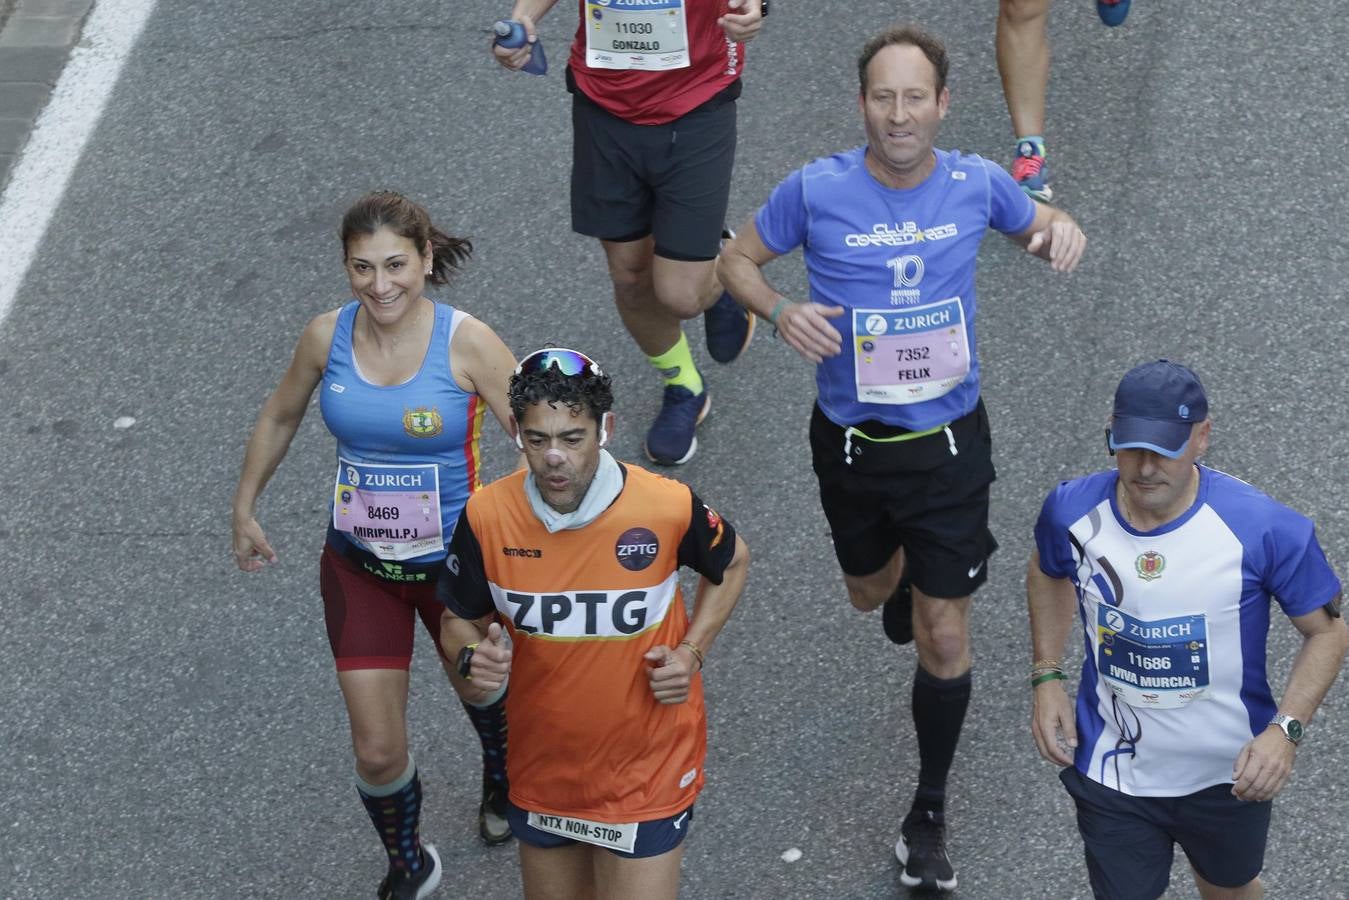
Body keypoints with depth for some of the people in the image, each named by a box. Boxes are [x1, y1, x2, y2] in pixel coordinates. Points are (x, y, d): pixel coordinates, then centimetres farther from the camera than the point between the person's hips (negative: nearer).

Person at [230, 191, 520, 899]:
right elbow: (280, 418, 8)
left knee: (479, 687, 27)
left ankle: (502, 780, 62)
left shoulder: (466, 343, -21)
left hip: (453, 561, -1)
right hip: (358, 566, 1)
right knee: (377, 752, -1)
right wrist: (245, 510, 15)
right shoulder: (327, 336, -12)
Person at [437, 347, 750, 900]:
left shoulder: (668, 507, -19)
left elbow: (731, 564, 4)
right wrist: (474, 657, -21)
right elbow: (460, 620, 1)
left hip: (647, 776, -2)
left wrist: (691, 653, -9)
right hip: (541, 772, 2)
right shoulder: (487, 517, -15)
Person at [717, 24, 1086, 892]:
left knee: (945, 639, -1)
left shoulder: (977, 183, -10)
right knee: (871, 591, 26)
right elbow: (737, 258, 1)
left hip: (948, 439, -1)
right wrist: (781, 311, -20)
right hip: (851, 438, 1)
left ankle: (930, 812, 18)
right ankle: (905, 574, 67)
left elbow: (1040, 225, 11)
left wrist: (1064, 229, -15)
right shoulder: (816, 190, -14)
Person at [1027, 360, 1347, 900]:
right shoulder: (1072, 511, -17)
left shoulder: (1265, 529, -26)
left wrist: (1285, 730, -25)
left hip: (1228, 776, 0)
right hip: (1113, 773, 0)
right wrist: (1046, 679, -2)